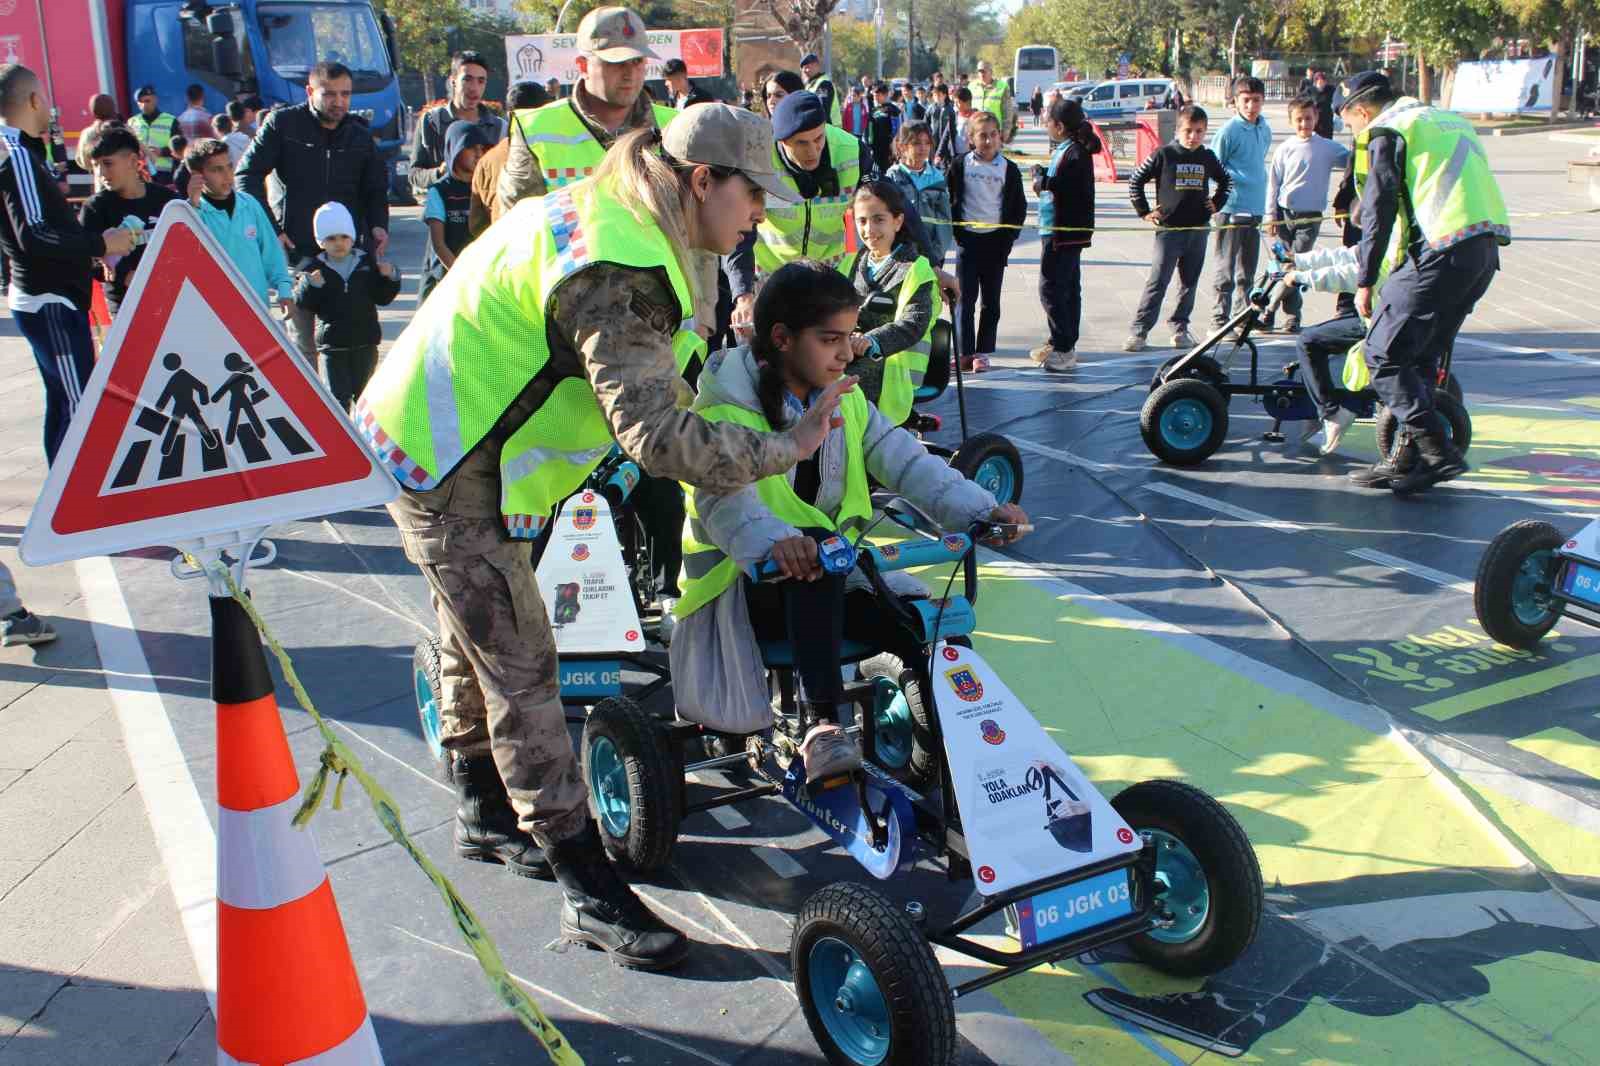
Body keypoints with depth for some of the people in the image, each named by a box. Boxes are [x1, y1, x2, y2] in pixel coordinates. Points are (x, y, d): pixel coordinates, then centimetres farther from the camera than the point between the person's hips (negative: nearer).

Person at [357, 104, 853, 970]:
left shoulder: (602, 211, 7)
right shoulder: (618, 271, -26)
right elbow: (656, 435, -34)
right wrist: (783, 449, -27)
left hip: (429, 434, 11)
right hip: (446, 465, -11)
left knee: (477, 635, 22)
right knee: (521, 665, -7)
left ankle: (485, 815, 41)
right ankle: (589, 893, 0)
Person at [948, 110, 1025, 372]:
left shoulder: (1008, 168, 1)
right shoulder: (960, 165, 0)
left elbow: (1019, 207, 5)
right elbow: (950, 201, 4)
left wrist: (1007, 239, -4)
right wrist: (958, 232, -5)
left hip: (996, 240, 1)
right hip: (968, 239, 0)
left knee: (990, 301, 5)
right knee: (966, 299, 0)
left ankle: (983, 352, 12)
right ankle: (965, 352, 6)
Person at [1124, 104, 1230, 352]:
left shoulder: (1208, 158, 7)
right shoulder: (1163, 155, -5)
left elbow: (1226, 180, 25)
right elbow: (1135, 181, 1)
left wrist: (1216, 204, 11)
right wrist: (1144, 212, -2)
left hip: (1198, 229, 4)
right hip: (1169, 229, -4)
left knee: (1189, 283, 9)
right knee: (1157, 282, -8)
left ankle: (1180, 327, 19)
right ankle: (1138, 331, -5)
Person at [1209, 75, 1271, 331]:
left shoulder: (1265, 130, 10)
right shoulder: (1229, 130, -11)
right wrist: (1236, 179, -18)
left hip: (1255, 207, 7)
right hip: (1231, 207, -7)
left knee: (1248, 268, 16)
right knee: (1226, 267, -3)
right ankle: (1220, 320, 2)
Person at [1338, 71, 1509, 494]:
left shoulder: (1387, 131, 2)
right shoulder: (1448, 121, 28)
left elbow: (1379, 208, -6)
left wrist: (1365, 281, -5)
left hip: (1442, 252, -9)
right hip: (1486, 249, 9)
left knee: (1383, 356, -4)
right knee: (1419, 358, 16)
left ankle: (1437, 453, -8)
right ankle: (1406, 459, 19)